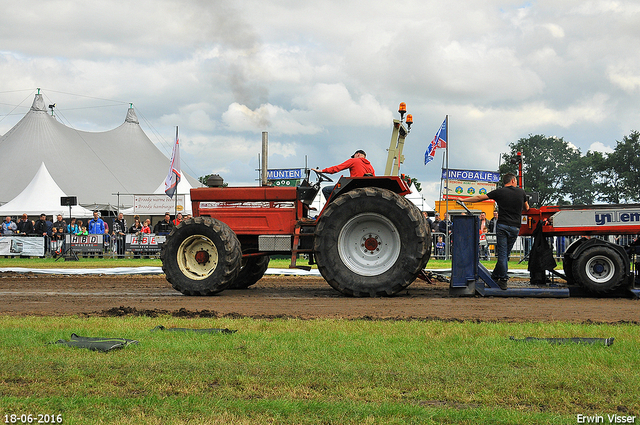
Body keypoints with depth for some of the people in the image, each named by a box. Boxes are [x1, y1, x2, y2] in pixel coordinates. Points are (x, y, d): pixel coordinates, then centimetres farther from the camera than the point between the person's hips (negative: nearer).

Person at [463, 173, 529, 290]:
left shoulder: (500, 192, 2)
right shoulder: (521, 192, 9)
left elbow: (480, 198, 3)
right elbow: (526, 208, 24)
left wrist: (463, 200, 12)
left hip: (502, 226, -2)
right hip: (515, 227, 2)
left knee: (502, 254, 0)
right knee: (505, 254, 10)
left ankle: (503, 280, -1)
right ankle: (494, 277, 15)